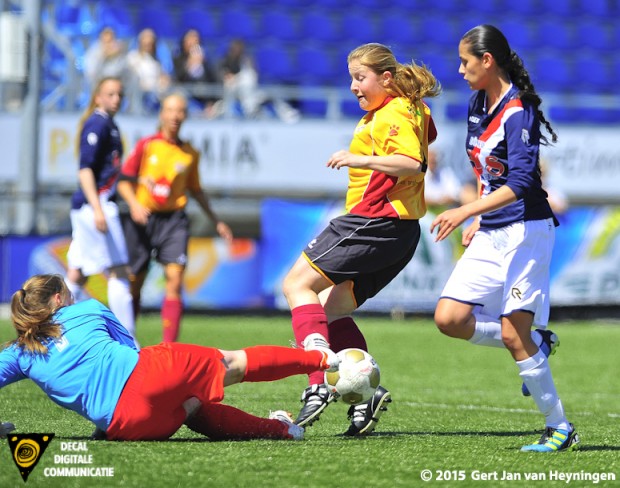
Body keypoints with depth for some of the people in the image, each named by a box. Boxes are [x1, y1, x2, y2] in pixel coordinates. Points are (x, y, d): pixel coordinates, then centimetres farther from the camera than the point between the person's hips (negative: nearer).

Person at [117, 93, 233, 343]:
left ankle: (169, 345, -18)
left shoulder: (190, 154, 8)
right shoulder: (146, 145, 1)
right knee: (135, 282, 5)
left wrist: (216, 221, 22)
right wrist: (134, 204, -18)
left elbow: (196, 190, 21)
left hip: (173, 219, 1)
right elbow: (124, 180, 1)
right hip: (142, 219, -1)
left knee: (175, 278, -15)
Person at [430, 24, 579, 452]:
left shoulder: (518, 112, -17)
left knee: (512, 332, -13)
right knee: (449, 318, -4)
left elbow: (520, 183, -26)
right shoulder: (479, 105, 10)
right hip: (491, 235, 8)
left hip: (525, 232, -8)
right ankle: (536, 346, 14)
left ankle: (560, 428, -2)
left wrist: (466, 211, -33)